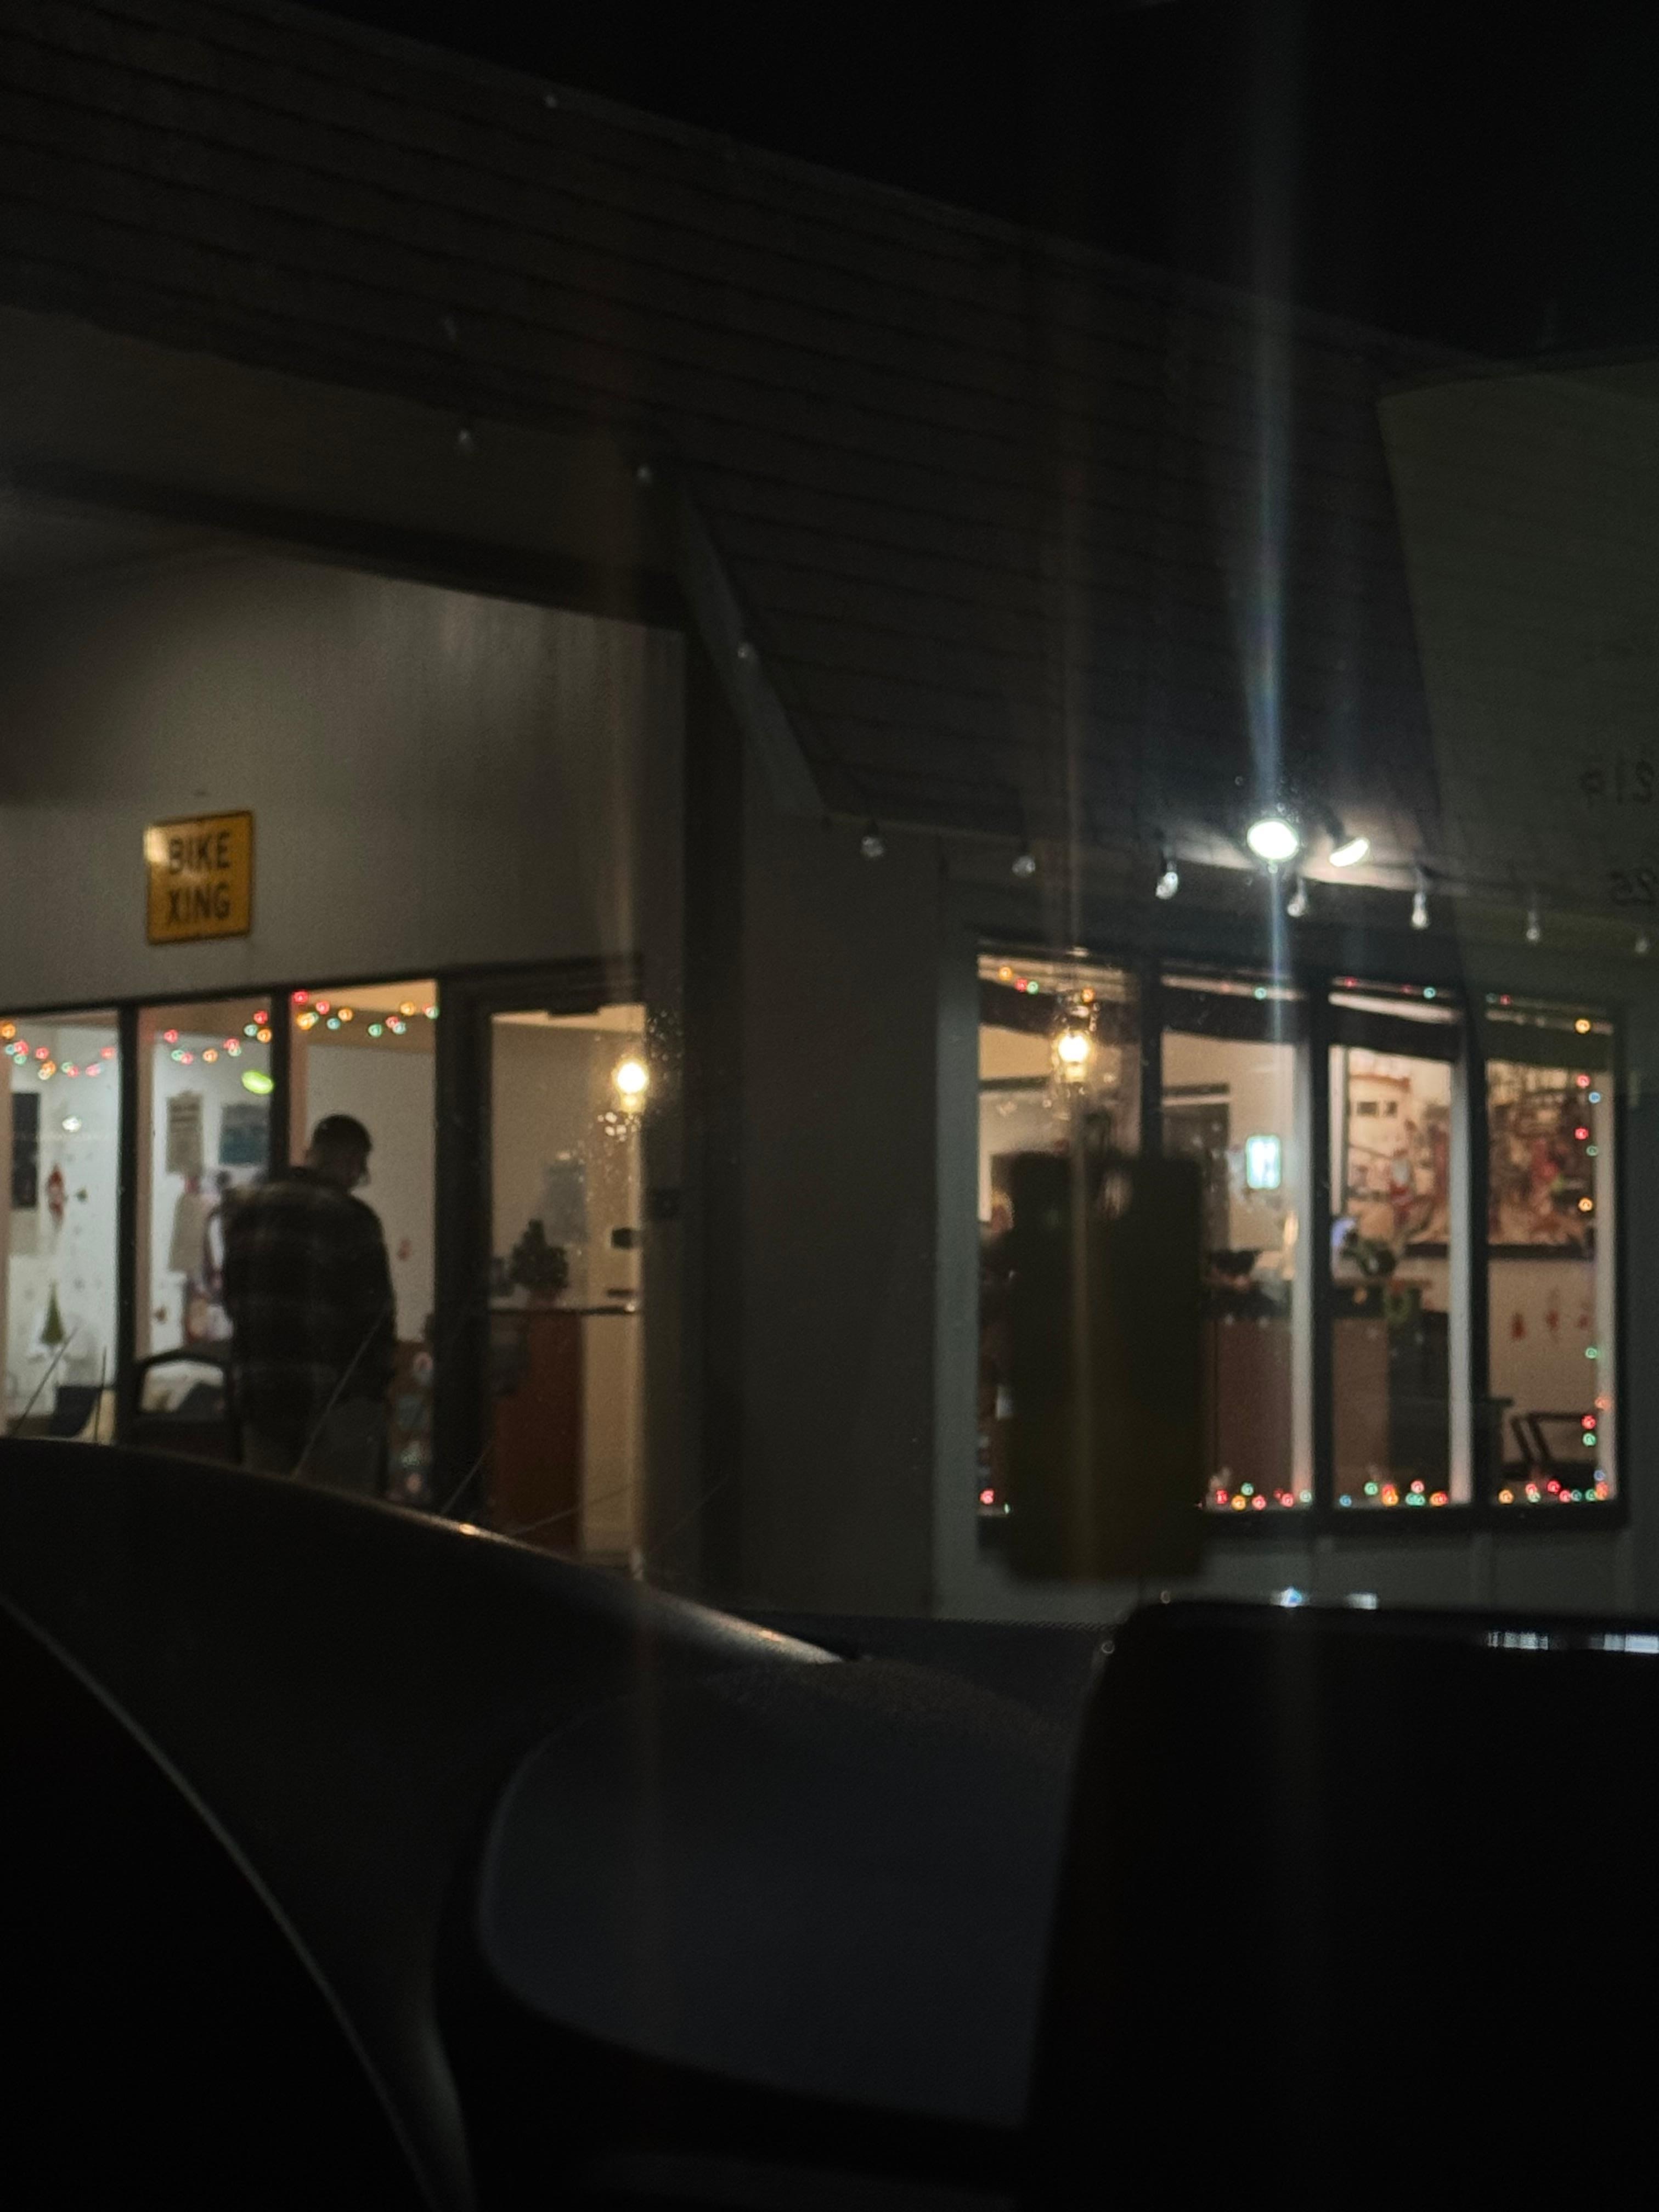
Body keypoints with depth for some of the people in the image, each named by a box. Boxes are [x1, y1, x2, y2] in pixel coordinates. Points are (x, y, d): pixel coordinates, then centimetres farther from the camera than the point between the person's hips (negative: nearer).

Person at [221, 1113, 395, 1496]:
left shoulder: (248, 1211, 11)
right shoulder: (351, 1219, -11)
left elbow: (232, 1298, 15)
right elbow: (374, 1310, -10)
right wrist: (381, 1375, 2)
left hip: (260, 1392, 6)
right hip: (336, 1393, -6)